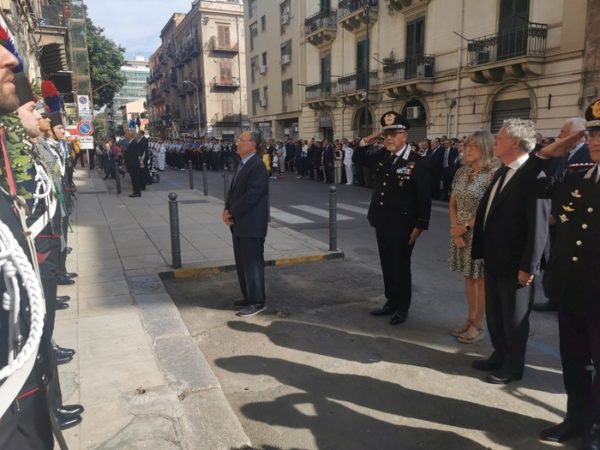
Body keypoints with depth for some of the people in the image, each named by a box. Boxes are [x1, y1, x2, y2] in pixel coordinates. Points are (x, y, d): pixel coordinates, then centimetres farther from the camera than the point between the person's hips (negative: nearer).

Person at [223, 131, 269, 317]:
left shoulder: (257, 167, -17)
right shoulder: (242, 164, 13)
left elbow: (250, 197, -22)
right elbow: (233, 189, 15)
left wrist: (232, 213, -13)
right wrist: (227, 210, -1)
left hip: (251, 225, -9)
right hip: (239, 224, 9)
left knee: (252, 263, 0)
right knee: (242, 263, 17)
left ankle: (257, 302, 12)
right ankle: (248, 297, 30)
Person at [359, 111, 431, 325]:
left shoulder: (417, 163, -14)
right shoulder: (381, 156, 5)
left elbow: (424, 198, -14)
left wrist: (419, 226, -16)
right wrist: (366, 141, 5)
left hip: (402, 227, -6)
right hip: (382, 224, 6)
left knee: (401, 267, 7)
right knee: (387, 265, 16)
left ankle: (402, 308, 22)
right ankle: (391, 302, 32)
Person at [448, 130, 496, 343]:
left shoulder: (491, 174, -13)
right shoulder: (461, 172, 6)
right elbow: (452, 204, 8)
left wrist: (466, 227, -14)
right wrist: (456, 231, -4)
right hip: (461, 233, 6)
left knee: (480, 279, 6)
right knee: (469, 277, 16)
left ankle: (478, 325, 18)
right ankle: (470, 318, 29)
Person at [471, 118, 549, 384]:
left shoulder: (533, 175, -19)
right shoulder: (501, 172, 10)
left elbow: (539, 225, -22)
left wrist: (528, 266, -20)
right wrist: (480, 250, 10)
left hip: (515, 264, -8)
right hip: (494, 260, 8)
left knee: (514, 317, 10)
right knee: (494, 313, 20)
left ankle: (513, 366, 28)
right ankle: (500, 355, 39)